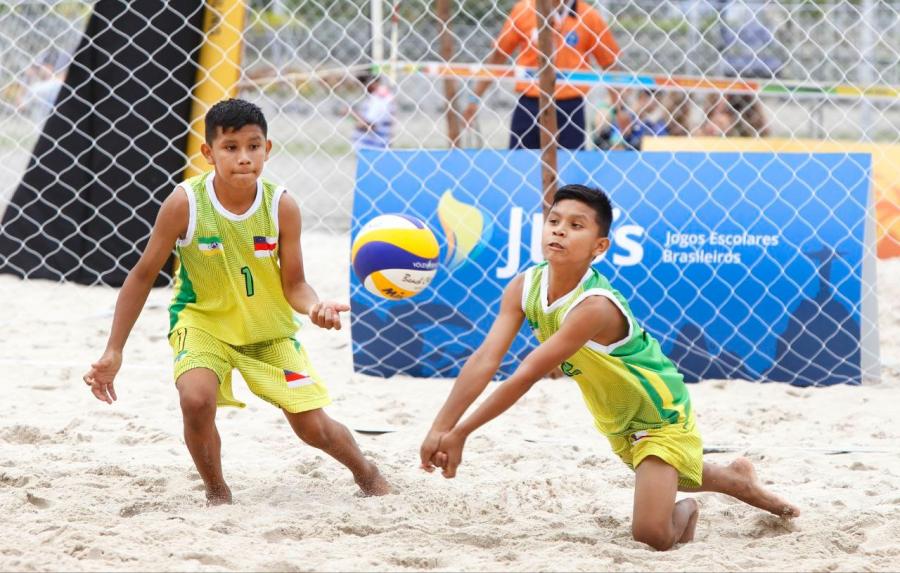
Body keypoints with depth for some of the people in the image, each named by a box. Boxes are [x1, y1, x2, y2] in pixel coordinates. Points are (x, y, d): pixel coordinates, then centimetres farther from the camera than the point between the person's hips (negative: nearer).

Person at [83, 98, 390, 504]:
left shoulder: (281, 206, -18)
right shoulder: (185, 204, -22)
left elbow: (294, 285, -11)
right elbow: (143, 276, -12)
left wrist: (314, 306, -37)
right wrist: (113, 352, -13)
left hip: (269, 328, 2)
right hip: (202, 320, -2)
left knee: (313, 428, 1)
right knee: (196, 398, -32)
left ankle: (366, 472, 36)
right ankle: (216, 491, -5)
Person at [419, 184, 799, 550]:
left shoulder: (595, 307, -40)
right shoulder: (524, 287, -19)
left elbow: (526, 376, -41)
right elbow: (485, 360, -26)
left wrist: (461, 432, -40)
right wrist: (439, 429, -36)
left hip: (661, 413, -7)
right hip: (618, 420, 7)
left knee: (652, 534, -15)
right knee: (664, 476, 32)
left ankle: (684, 513, 19)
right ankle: (739, 480, 59)